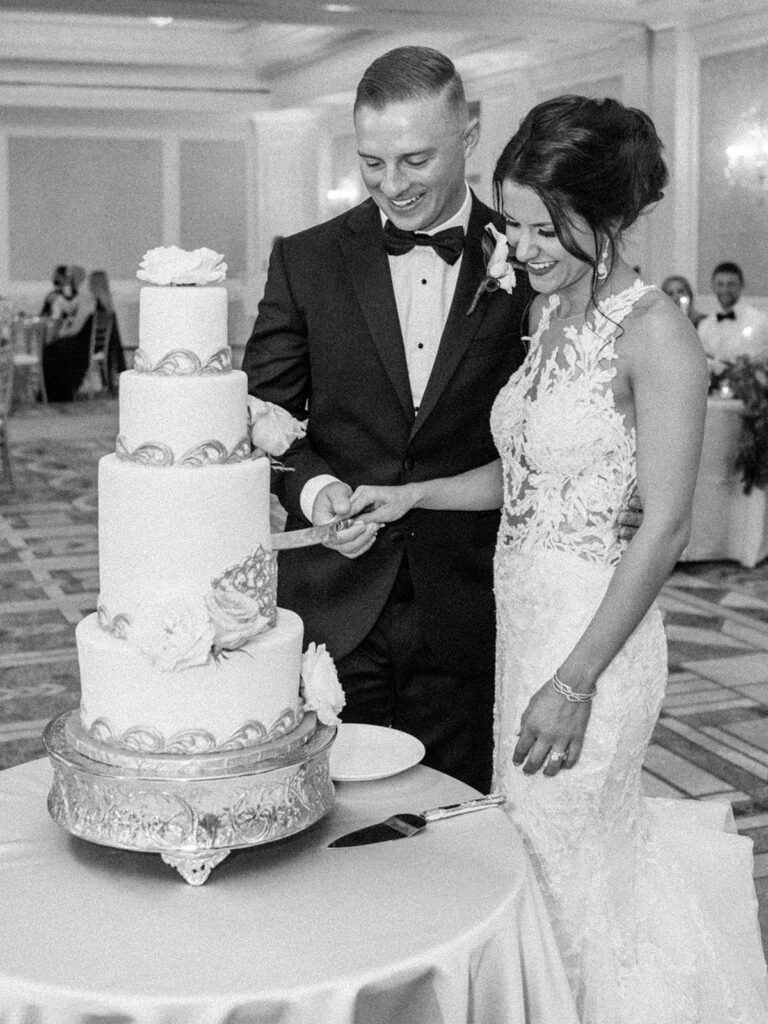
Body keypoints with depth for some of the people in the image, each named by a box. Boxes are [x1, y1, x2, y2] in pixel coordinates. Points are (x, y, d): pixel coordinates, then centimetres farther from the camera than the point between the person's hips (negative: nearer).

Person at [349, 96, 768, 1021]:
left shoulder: (655, 335, -15)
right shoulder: (548, 313, 8)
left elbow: (664, 527, -17)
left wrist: (575, 682, -19)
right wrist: (415, 495, 2)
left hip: (595, 630, -7)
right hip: (522, 615, 8)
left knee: (561, 869, 5)